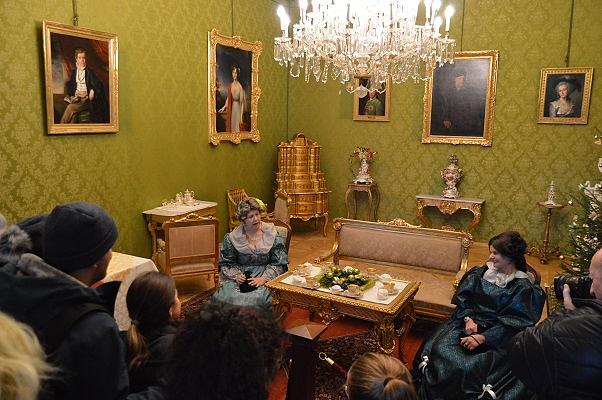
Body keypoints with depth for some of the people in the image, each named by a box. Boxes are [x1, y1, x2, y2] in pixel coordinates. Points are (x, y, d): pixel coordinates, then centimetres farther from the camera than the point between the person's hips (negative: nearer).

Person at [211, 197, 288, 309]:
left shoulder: (272, 235, 2)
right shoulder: (232, 238, 5)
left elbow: (279, 264, 0)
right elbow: (226, 264, 9)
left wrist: (263, 278, -15)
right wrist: (236, 275, -11)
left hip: (265, 276, -1)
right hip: (240, 277, 1)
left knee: (258, 298, -33)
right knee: (225, 295, -29)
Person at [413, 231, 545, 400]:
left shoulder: (523, 288, -5)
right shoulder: (481, 273, 8)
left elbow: (513, 324, -10)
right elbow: (463, 298, 8)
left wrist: (482, 338, -20)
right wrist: (468, 319, -12)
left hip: (496, 336, -4)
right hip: (470, 323, 4)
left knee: (470, 368, -27)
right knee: (438, 350, -18)